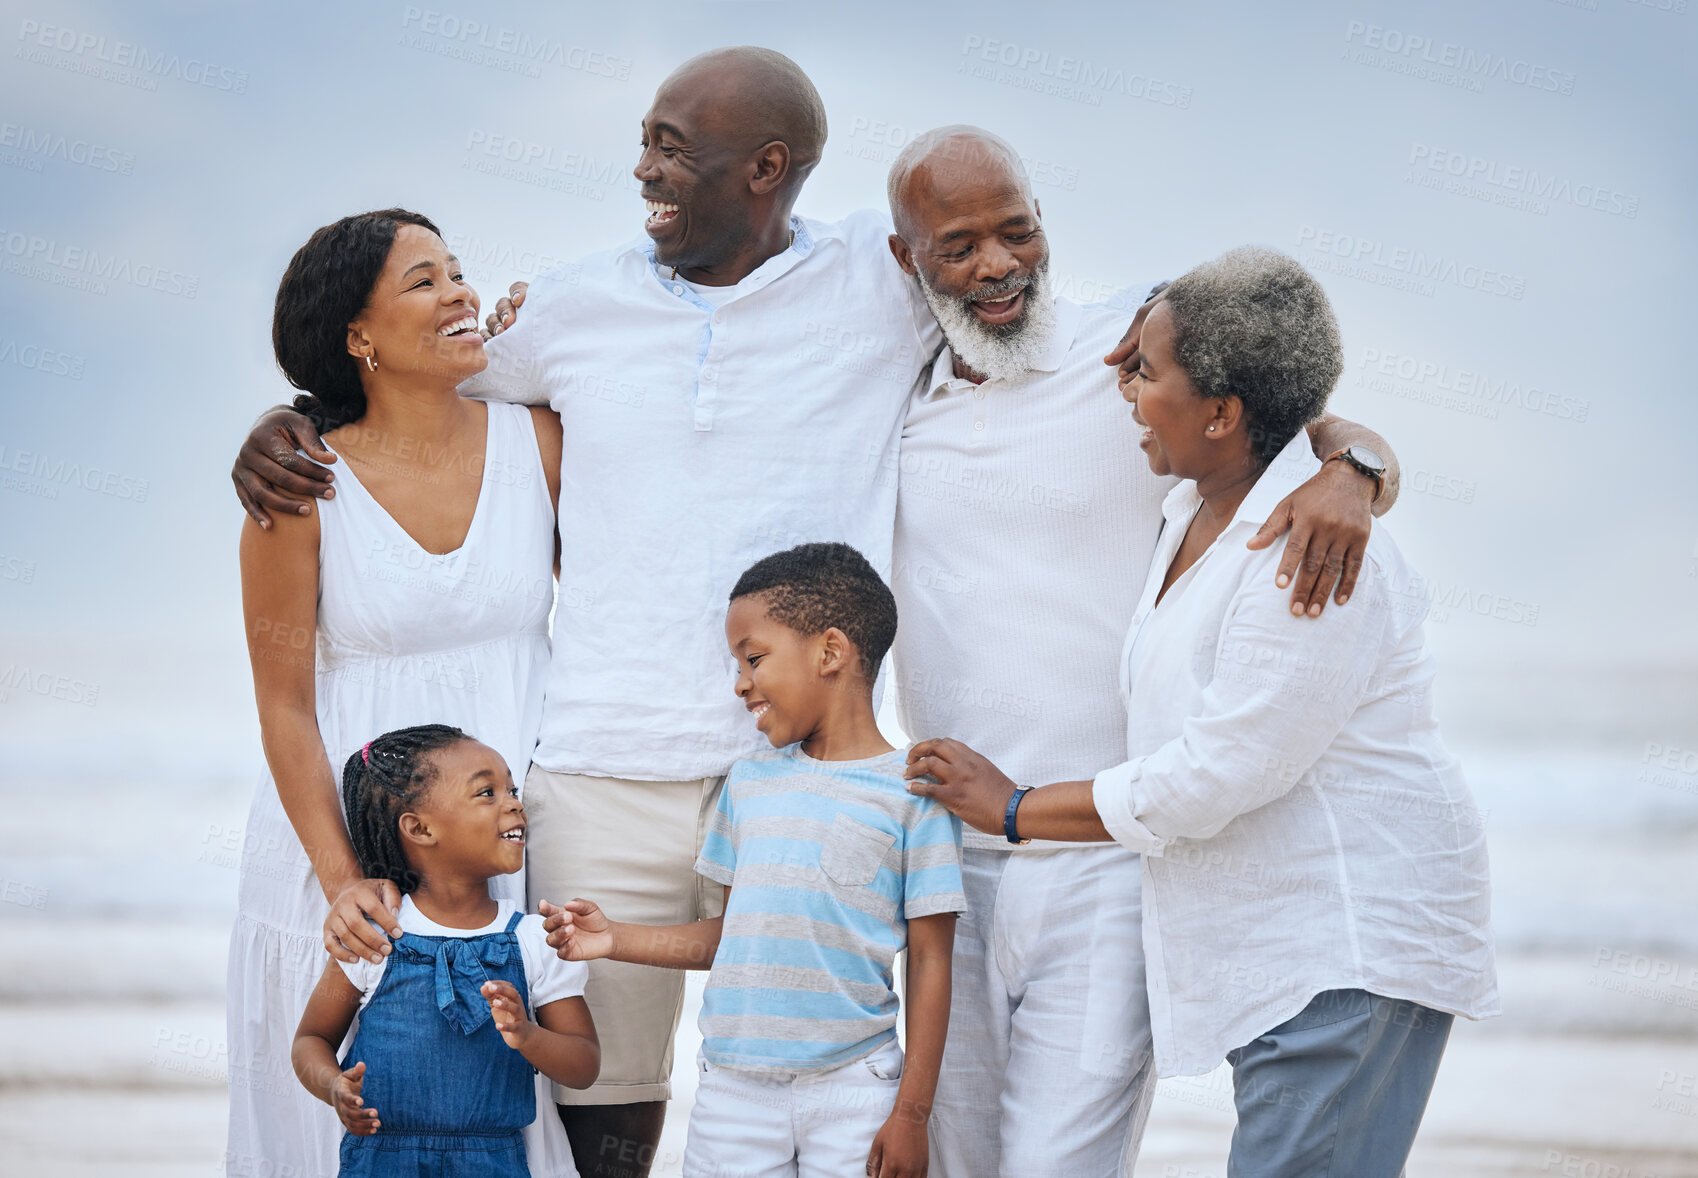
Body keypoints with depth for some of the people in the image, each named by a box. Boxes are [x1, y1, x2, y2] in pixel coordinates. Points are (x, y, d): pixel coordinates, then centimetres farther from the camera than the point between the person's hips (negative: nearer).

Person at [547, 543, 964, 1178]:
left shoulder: (912, 793, -4)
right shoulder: (748, 785, 13)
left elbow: (930, 960, -4)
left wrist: (912, 1112, -7)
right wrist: (617, 940, 5)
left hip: (851, 1090, -4)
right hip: (734, 1090, 4)